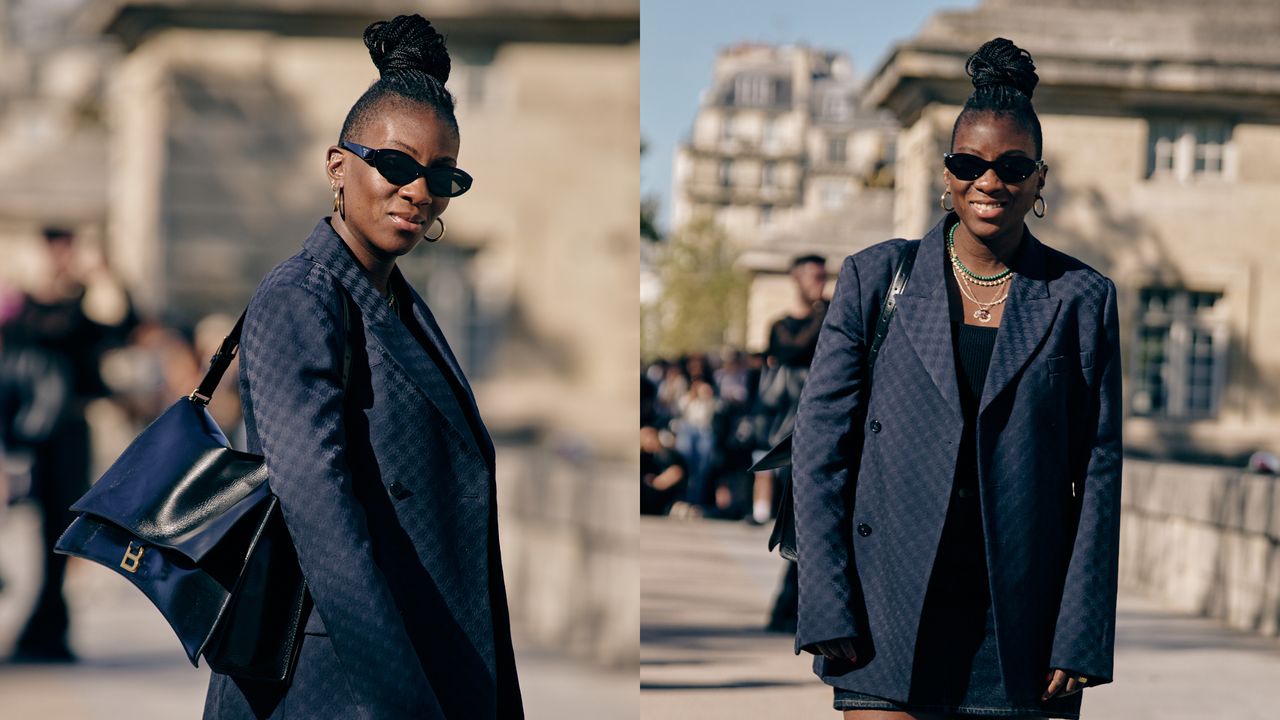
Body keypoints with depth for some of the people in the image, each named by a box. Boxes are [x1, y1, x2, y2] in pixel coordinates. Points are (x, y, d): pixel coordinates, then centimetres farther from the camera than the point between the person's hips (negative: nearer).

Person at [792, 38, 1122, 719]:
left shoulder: (1082, 298, 6)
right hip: (888, 620, 0)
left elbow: (1099, 470, 4)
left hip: (1021, 626, 0)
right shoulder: (875, 277, 6)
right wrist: (826, 607, -5)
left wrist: (1081, 636, -2)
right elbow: (821, 440, 3)